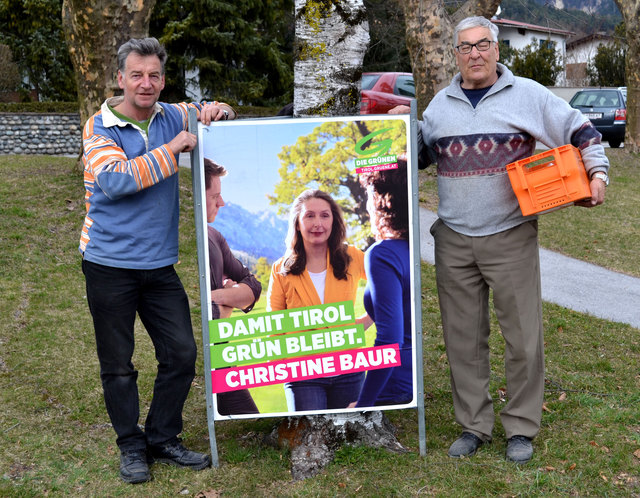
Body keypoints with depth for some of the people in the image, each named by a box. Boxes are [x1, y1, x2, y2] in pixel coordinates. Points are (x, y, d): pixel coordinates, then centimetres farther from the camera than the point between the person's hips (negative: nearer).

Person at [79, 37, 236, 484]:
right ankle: (131, 447, 23)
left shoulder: (171, 117, 5)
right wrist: (172, 150, -22)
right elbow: (114, 180, -23)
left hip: (159, 264, 4)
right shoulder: (100, 128, -7)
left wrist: (215, 110, -4)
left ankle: (163, 440, 22)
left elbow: (209, 112, 21)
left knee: (181, 355, 5)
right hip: (110, 265, -4)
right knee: (118, 365, 6)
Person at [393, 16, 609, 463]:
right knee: (463, 338, 8)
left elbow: (580, 131, 5)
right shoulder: (440, 104, 11)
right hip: (453, 240, 3)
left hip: (511, 237, -3)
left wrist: (598, 174, -7)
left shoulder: (527, 94, 1)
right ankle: (474, 425, 21)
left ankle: (521, 427, 17)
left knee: (523, 336, 1)